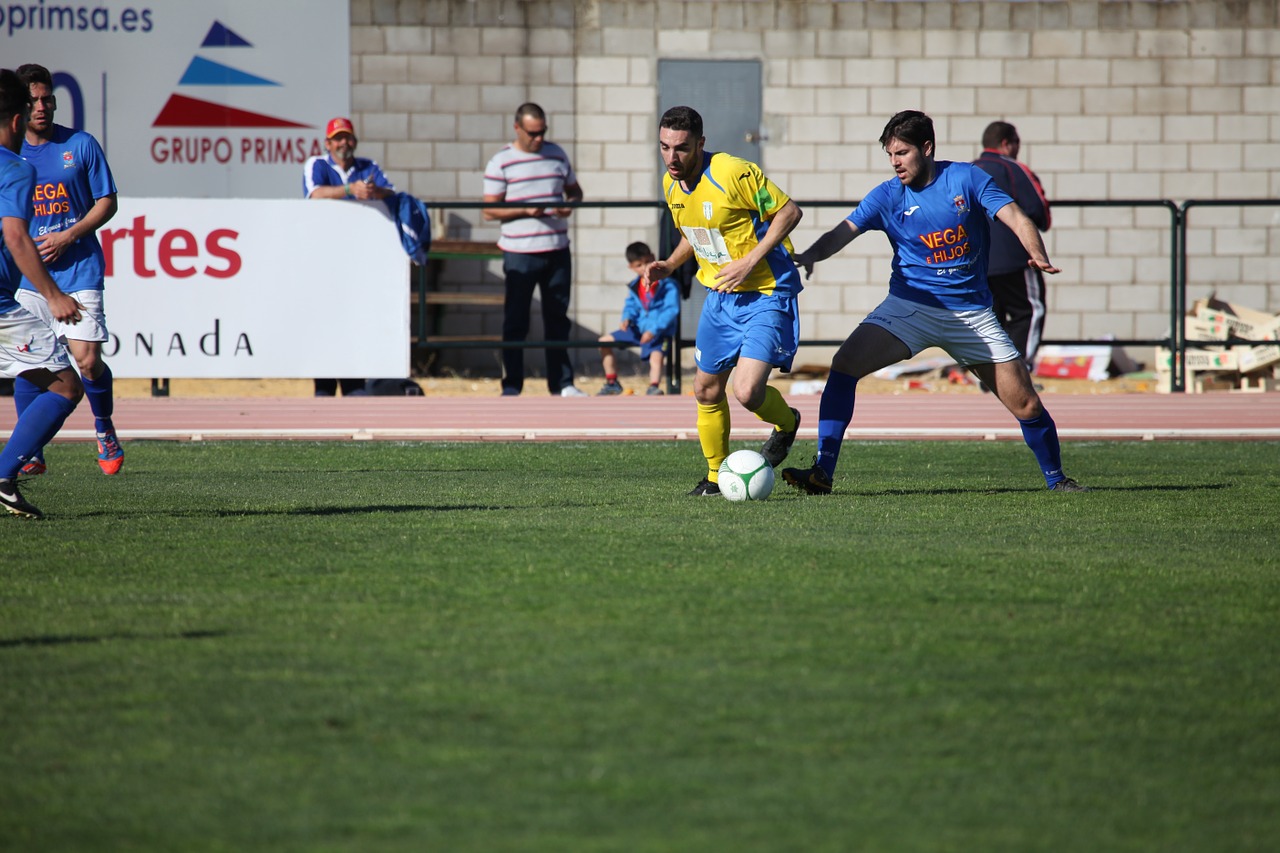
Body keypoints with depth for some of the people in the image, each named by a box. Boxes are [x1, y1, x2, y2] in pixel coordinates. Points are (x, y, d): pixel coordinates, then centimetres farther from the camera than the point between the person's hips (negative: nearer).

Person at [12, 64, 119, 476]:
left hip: (78, 269, -2)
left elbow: (107, 202, 2)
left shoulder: (81, 145, 0)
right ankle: (32, 454, 6)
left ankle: (105, 429, 17)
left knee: (87, 361, -9)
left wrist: (68, 236, -11)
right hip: (26, 275, 2)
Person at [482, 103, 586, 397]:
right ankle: (511, 388, 5)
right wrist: (525, 210, -19)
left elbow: (574, 189, 20)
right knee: (515, 322, 0)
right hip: (519, 254, -4)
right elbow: (489, 210, -5)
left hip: (557, 251, 4)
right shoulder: (501, 163, -3)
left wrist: (571, 203, -3)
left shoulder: (557, 155, 9)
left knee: (558, 318, 9)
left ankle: (562, 383, 16)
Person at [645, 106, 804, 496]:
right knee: (707, 391, 11)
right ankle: (716, 476, 30)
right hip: (719, 297, 7)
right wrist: (670, 264, 2)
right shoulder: (671, 184, 2)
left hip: (766, 294, -7)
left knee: (747, 393, -18)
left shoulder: (733, 173, -23)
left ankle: (786, 423, 17)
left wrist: (750, 261, -22)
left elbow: (789, 212, -17)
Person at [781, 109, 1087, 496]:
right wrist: (810, 255, -35)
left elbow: (1015, 218, -10)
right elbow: (845, 231, -14)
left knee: (1026, 405, -2)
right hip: (909, 305, 0)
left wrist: (1037, 255, -31)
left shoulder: (966, 178, -4)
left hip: (971, 312, 0)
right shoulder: (888, 196, -2)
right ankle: (823, 471, -19)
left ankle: (1056, 478, 24)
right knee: (845, 365, -22)